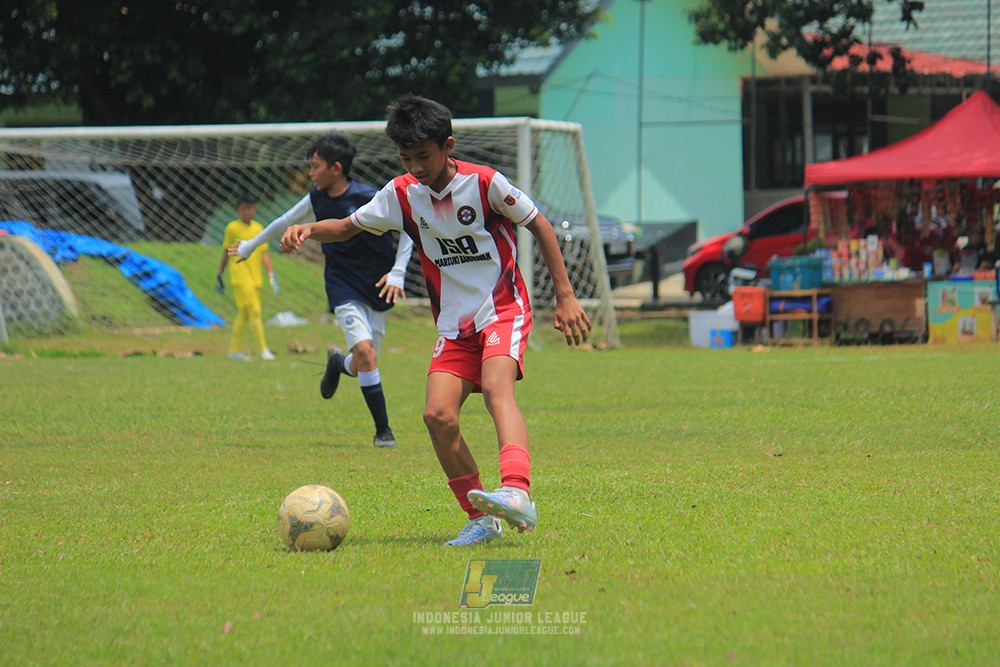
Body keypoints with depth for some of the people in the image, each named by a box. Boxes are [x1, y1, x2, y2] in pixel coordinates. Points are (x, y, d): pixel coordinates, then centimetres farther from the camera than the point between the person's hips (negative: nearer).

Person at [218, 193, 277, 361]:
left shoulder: (258, 228, 11)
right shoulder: (232, 228, -2)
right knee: (254, 310, -13)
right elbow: (226, 253, 5)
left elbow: (263, 253, 11)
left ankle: (234, 350, 18)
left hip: (255, 277, 6)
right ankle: (262, 349, -10)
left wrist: (271, 274, 1)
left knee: (244, 313, 9)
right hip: (240, 276, -6)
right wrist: (220, 275, 9)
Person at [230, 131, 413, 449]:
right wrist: (250, 246, 31)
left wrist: (397, 273, -13)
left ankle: (338, 363, 39)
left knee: (361, 367, 1)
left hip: (377, 289, -2)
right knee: (364, 351, -20)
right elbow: (286, 222, 19)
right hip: (344, 288, 2)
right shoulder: (317, 200, 1)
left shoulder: (368, 198, -14)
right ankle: (383, 431, -12)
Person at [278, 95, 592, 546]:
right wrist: (308, 230, -10)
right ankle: (480, 519, -1)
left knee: (496, 387, -32)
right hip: (454, 325, 5)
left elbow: (539, 225, -1)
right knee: (438, 415, -14)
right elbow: (348, 226, 12)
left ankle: (518, 493, -51)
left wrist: (565, 296, -2)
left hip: (503, 310, -5)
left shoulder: (484, 183, -10)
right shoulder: (402, 194, 1)